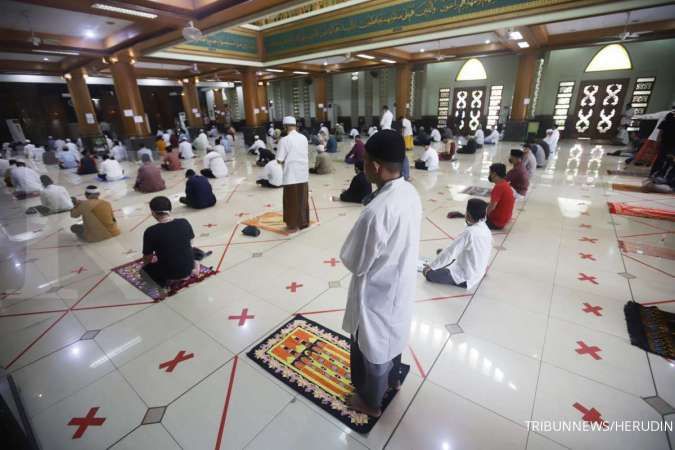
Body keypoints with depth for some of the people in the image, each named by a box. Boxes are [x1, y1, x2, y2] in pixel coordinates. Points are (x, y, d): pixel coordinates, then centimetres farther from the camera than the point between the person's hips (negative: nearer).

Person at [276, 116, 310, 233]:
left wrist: (285, 161, 7)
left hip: (291, 175, -5)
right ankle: (304, 222, 25)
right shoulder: (304, 138, 6)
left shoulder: (284, 140, -12)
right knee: (303, 199, 14)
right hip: (303, 174, 5)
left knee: (292, 201, 6)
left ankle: (293, 225, 14)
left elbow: (279, 160, -12)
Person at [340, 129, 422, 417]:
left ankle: (371, 401, 44)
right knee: (393, 333, 31)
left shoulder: (377, 211, -35)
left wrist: (347, 255, -5)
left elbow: (356, 263, -24)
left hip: (377, 291, -8)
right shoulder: (411, 192, -7)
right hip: (401, 282, 8)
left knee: (371, 345, 17)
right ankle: (393, 378, 57)